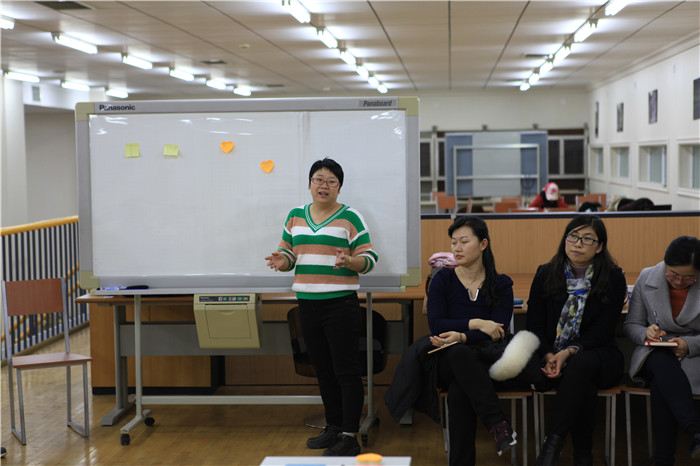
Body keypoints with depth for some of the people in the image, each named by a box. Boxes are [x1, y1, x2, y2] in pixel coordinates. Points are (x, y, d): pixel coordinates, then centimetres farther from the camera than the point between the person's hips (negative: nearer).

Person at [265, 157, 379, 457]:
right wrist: (281, 261, -7)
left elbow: (369, 258, -4)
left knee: (346, 370, -5)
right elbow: (287, 253, 16)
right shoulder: (295, 216, 11)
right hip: (307, 305, 6)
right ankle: (333, 427, 26)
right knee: (322, 369, 14)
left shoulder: (350, 217, -3)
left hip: (341, 305, -5)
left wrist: (349, 261, -25)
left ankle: (350, 438, 0)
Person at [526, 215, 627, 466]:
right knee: (583, 387, -35)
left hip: (596, 354, -1)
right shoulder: (545, 275, 6)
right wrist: (549, 356, -15)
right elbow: (534, 325, 5)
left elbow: (603, 330, -7)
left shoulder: (613, 278, 1)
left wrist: (569, 352, -22)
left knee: (580, 365, -38)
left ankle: (552, 444, -38)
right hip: (553, 356, 1)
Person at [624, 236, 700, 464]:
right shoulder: (646, 279, 3)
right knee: (663, 364, -38)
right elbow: (631, 325, 8)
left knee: (661, 384, -35)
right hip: (654, 356, 1)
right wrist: (646, 333, -15)